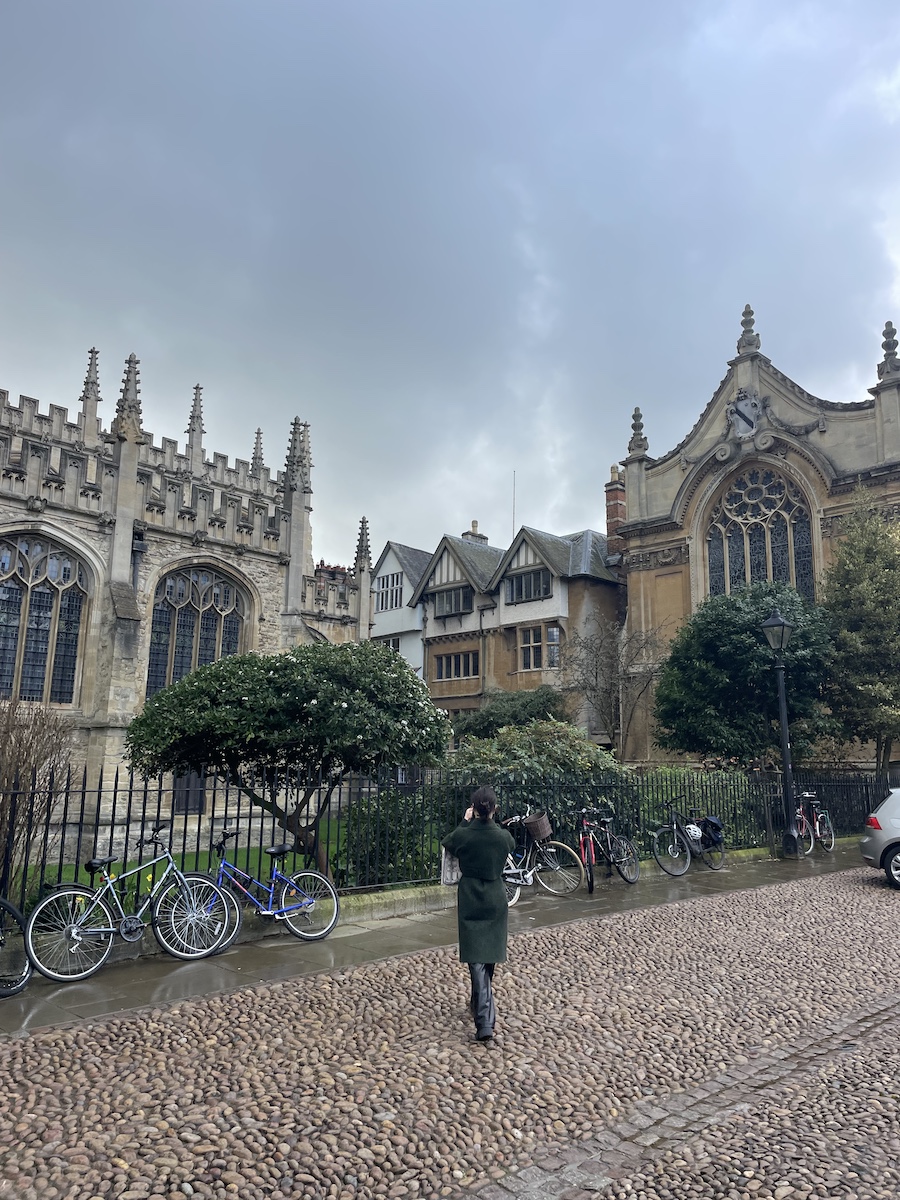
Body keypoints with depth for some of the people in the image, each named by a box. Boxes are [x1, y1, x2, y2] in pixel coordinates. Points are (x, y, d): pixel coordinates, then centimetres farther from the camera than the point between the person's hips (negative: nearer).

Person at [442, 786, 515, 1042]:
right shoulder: (503, 836, -10)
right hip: (496, 901, 2)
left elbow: (448, 843, 9)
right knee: (490, 955, 19)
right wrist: (492, 822, 13)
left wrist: (465, 822, 14)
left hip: (470, 902, -2)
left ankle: (485, 1021, -12)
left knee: (476, 959, -2)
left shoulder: (463, 835, -14)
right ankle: (481, 1002, 39)